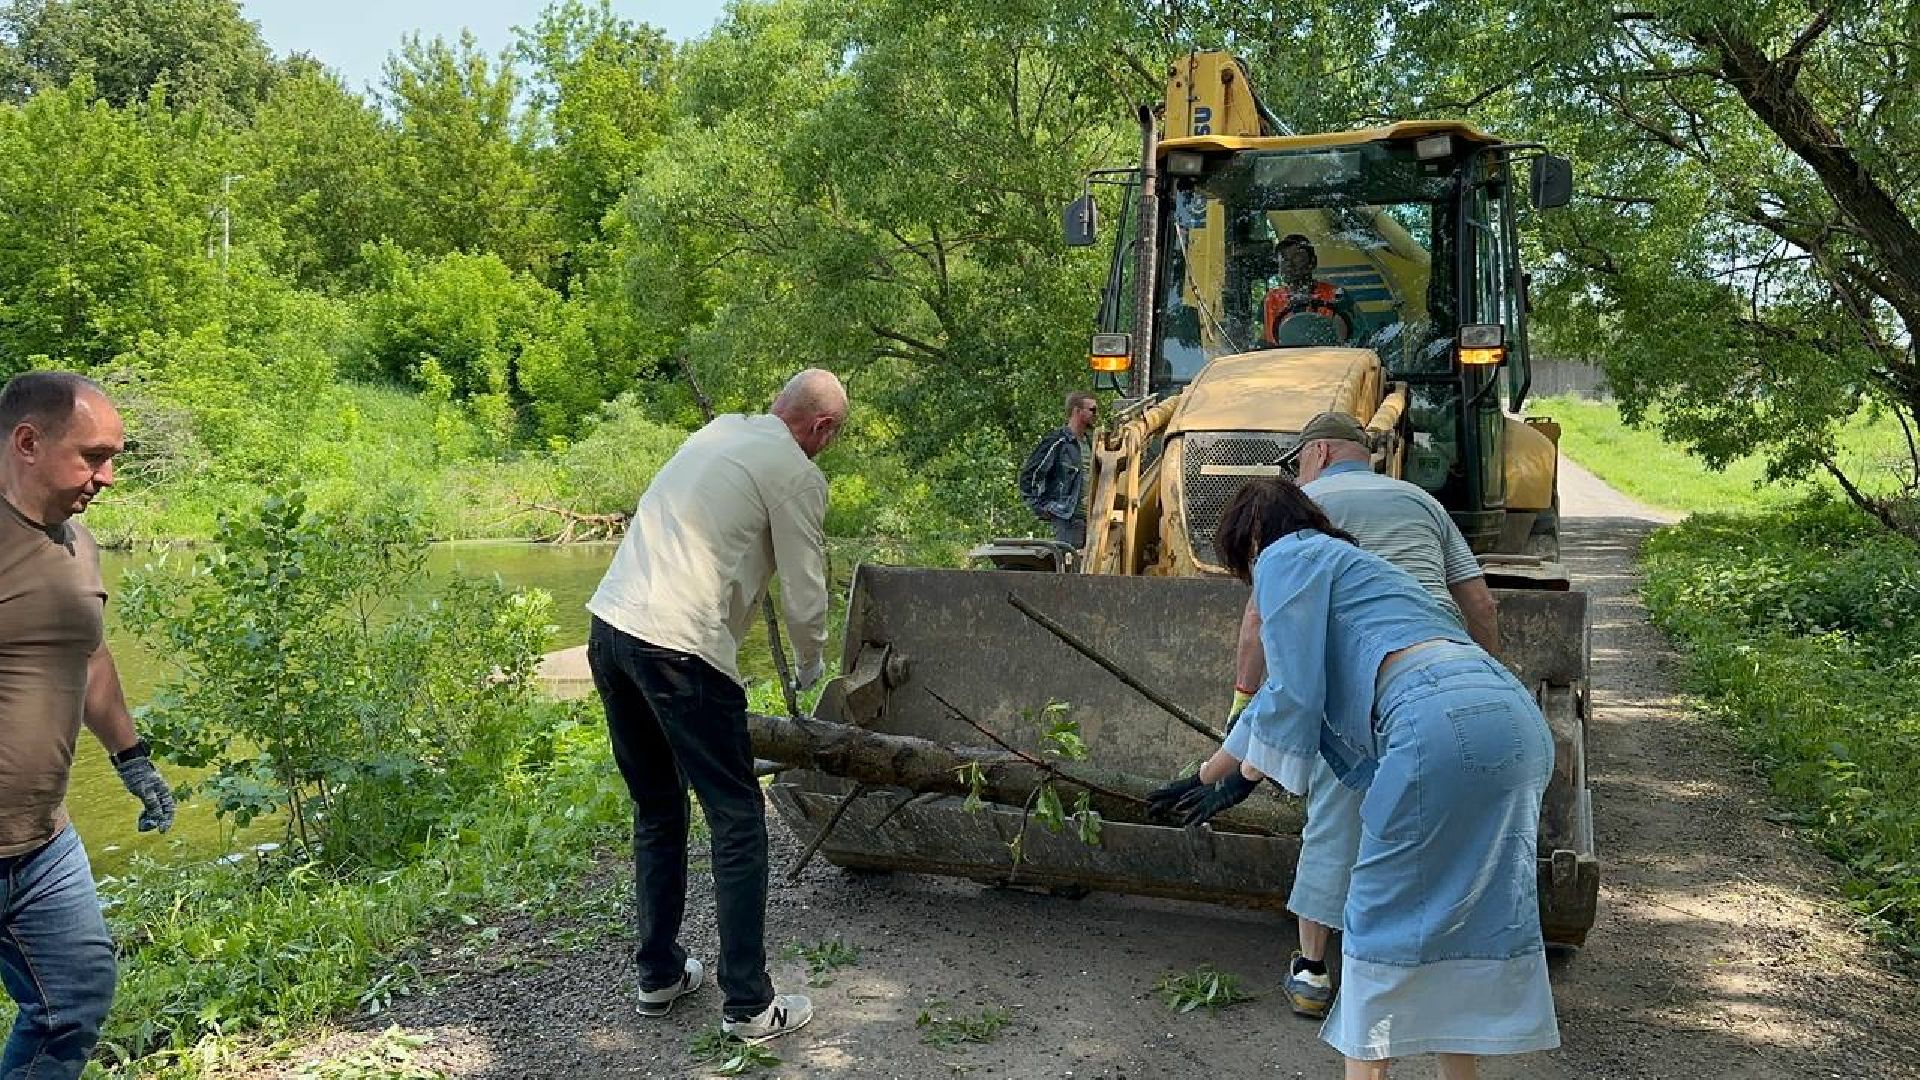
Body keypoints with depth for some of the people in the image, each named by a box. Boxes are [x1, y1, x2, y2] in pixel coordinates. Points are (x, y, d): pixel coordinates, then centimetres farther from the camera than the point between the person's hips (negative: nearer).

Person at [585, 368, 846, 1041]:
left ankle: (659, 975, 30)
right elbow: (805, 597, -2)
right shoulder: (796, 474, -4)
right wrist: (810, 665, 18)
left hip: (608, 627, 8)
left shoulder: (716, 432, 18)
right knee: (737, 820, 3)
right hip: (680, 650, -8)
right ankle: (748, 1004, 8)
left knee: (656, 810, 20)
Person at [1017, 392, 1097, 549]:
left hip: (1089, 518, 8)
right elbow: (1028, 474, -8)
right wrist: (1041, 507, -9)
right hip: (1067, 519, -8)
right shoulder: (1057, 440, -7)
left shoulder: (1089, 444, 17)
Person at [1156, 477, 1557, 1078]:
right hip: (1519, 719, 9)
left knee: (1382, 914, 4)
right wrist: (1213, 773, 48)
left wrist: (1261, 762, 17)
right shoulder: (1344, 562, 35)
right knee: (1462, 914, 16)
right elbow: (1282, 688, 41)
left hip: (1441, 719, -9)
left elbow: (1294, 690, -2)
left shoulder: (1287, 557, 8)